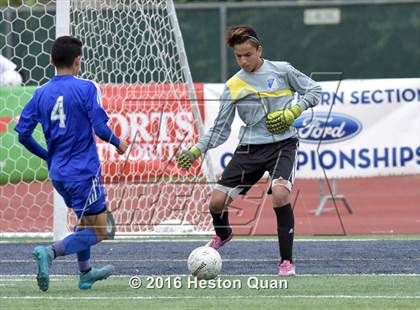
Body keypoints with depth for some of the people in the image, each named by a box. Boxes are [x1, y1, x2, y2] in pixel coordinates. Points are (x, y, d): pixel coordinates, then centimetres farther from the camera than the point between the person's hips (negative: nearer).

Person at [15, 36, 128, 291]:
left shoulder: (41, 93, 4)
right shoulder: (86, 88, -11)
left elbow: (23, 133, 3)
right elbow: (99, 127, -18)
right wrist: (118, 143, 2)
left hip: (58, 172, 7)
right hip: (84, 171, -7)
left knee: (85, 220, 28)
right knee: (96, 232, -3)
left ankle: (85, 273, 35)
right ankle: (50, 252, -24)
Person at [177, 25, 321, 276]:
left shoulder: (281, 70, 0)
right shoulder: (233, 86, 6)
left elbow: (314, 90, 8)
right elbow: (221, 129, 9)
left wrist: (292, 112, -7)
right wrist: (196, 150, -3)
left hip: (282, 144, -3)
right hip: (249, 149, 3)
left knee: (280, 194, -29)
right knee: (217, 201, -5)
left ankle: (287, 262, -15)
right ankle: (223, 235, 34)